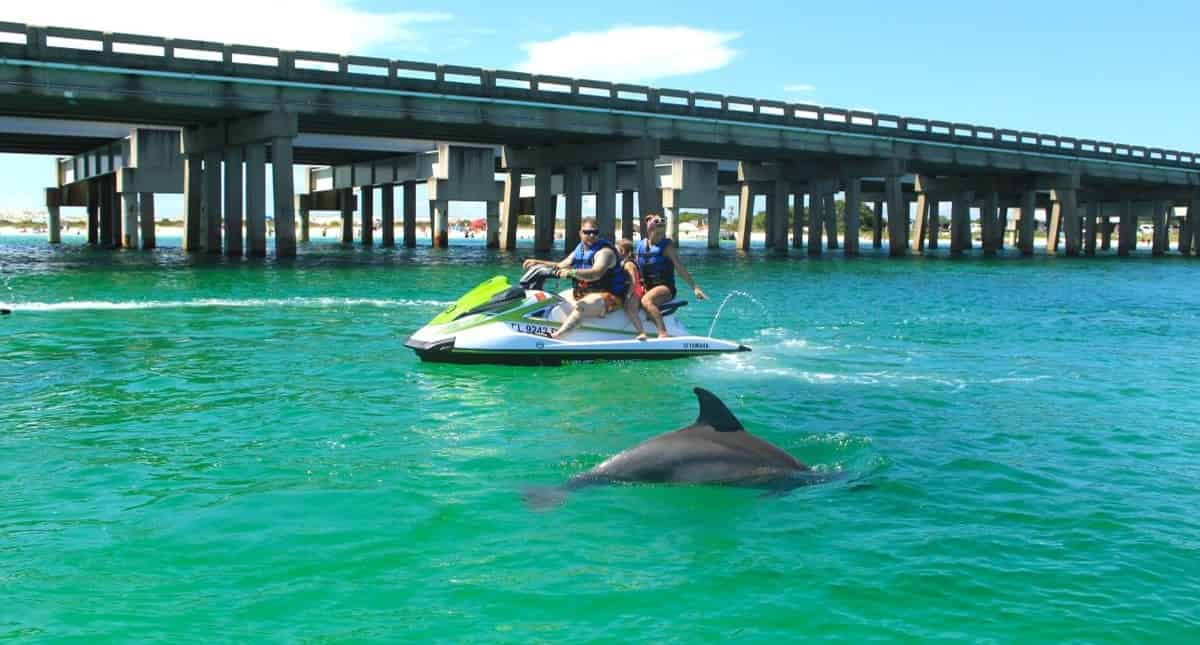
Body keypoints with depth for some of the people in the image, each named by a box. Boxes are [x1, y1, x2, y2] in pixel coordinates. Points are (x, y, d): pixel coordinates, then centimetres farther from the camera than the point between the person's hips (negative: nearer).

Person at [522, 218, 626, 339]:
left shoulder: (604, 251, -16)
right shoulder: (579, 250, 10)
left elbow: (596, 273, -33)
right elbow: (561, 266, 20)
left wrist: (572, 272, -46)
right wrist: (538, 262, 10)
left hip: (608, 296, -10)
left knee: (580, 307, -35)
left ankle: (552, 338, -44)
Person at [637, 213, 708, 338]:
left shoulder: (666, 245, -2)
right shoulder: (640, 245, 10)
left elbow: (680, 268, -8)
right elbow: (636, 270, 18)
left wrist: (695, 287, -15)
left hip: (665, 287, -5)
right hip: (647, 288, 5)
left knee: (646, 301, -36)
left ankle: (663, 333, -46)